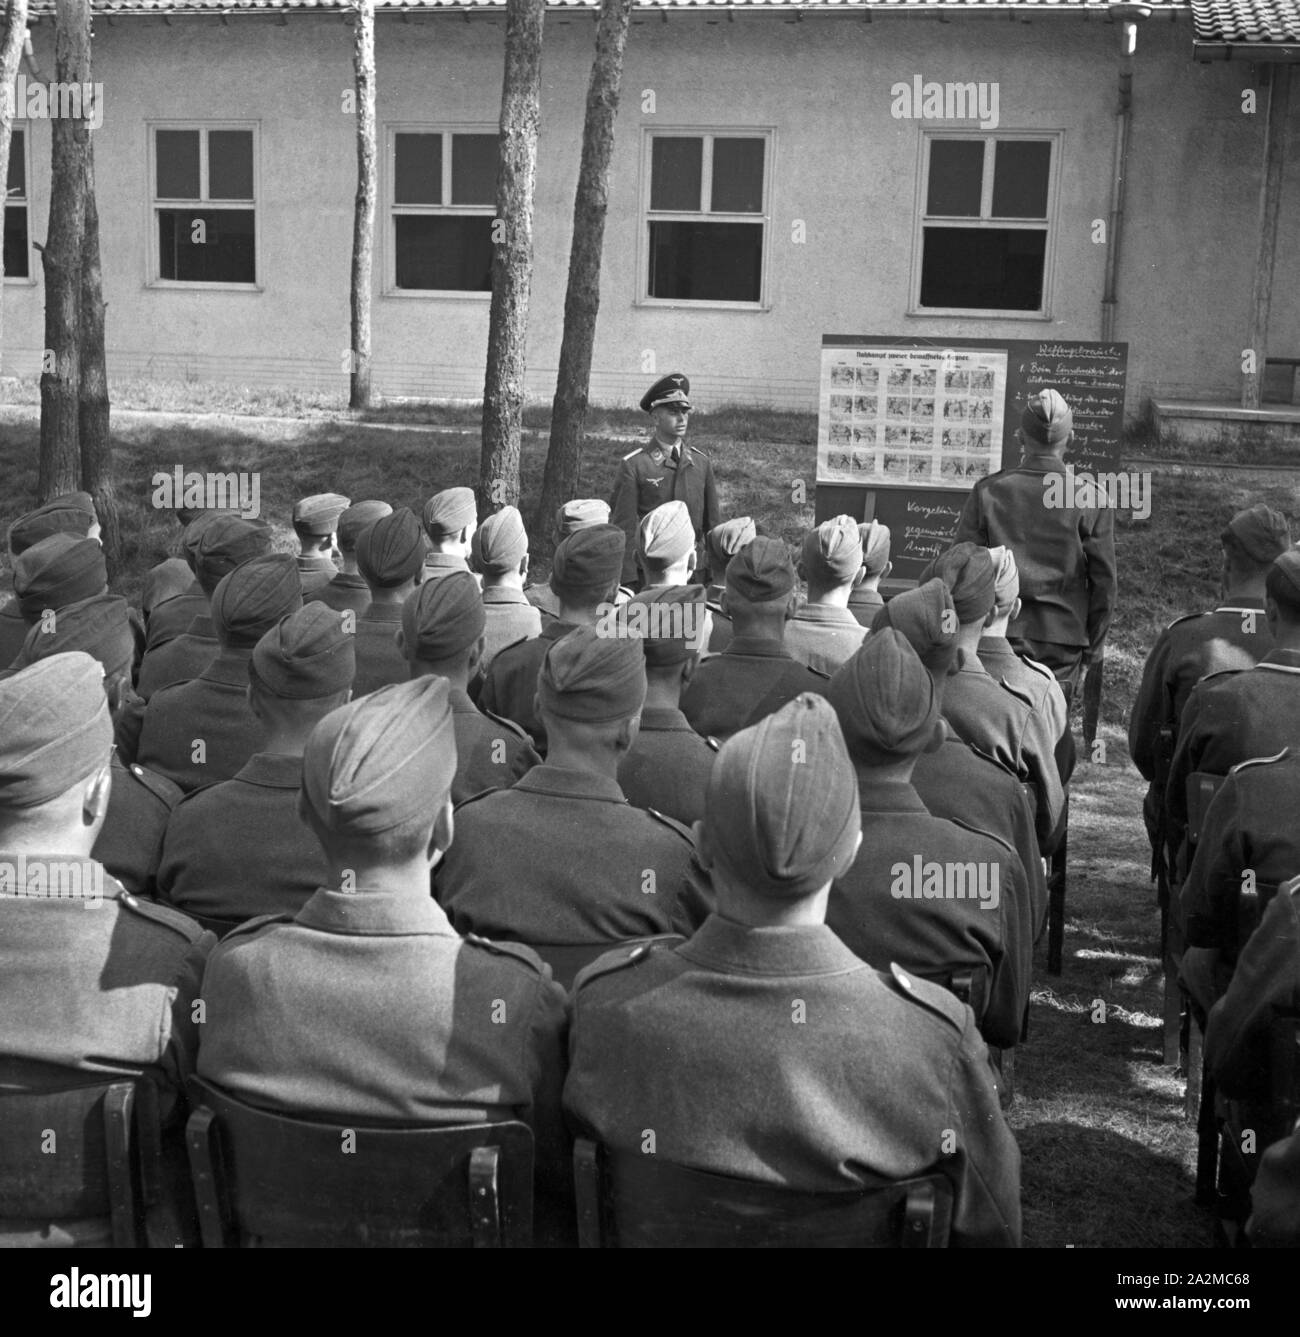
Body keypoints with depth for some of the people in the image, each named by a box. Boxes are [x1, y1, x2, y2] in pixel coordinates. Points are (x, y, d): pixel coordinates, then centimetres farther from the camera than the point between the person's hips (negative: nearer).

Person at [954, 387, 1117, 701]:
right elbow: (1103, 580, -1)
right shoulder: (1092, 500, -6)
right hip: (1063, 643, 0)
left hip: (997, 637, 1)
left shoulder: (987, 491, -3)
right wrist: (1094, 645, 11)